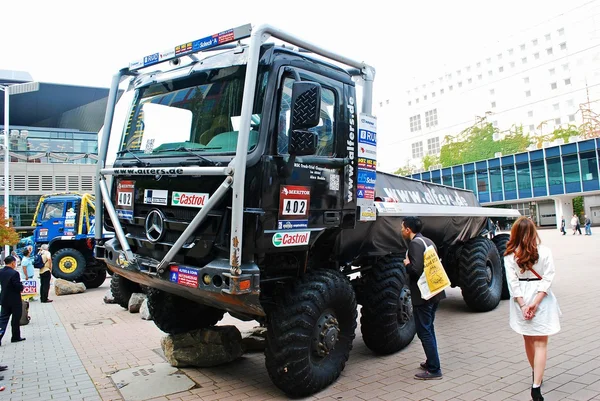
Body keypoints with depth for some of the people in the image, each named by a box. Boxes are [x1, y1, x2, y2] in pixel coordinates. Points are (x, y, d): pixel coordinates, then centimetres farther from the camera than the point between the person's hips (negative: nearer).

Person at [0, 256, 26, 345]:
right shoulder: (14, 273, -22)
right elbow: (19, 287, -21)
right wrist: (22, 286, 1)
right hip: (15, 300, -6)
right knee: (16, 319, 9)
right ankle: (15, 337, 19)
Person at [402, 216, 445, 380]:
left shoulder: (415, 243, -17)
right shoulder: (428, 242, 12)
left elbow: (416, 269, -27)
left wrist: (407, 264, -7)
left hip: (422, 295, -10)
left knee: (424, 332, -1)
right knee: (428, 329, 21)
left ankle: (434, 369, 5)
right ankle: (431, 362, 31)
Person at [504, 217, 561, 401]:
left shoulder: (510, 255, -7)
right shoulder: (544, 252, -8)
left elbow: (512, 282, -10)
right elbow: (548, 278, -12)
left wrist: (523, 305, -8)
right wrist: (535, 303, -13)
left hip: (521, 299, 2)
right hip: (541, 300, -2)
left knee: (528, 341, 19)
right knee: (540, 343, 2)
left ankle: (536, 375, 39)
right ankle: (536, 386, -6)